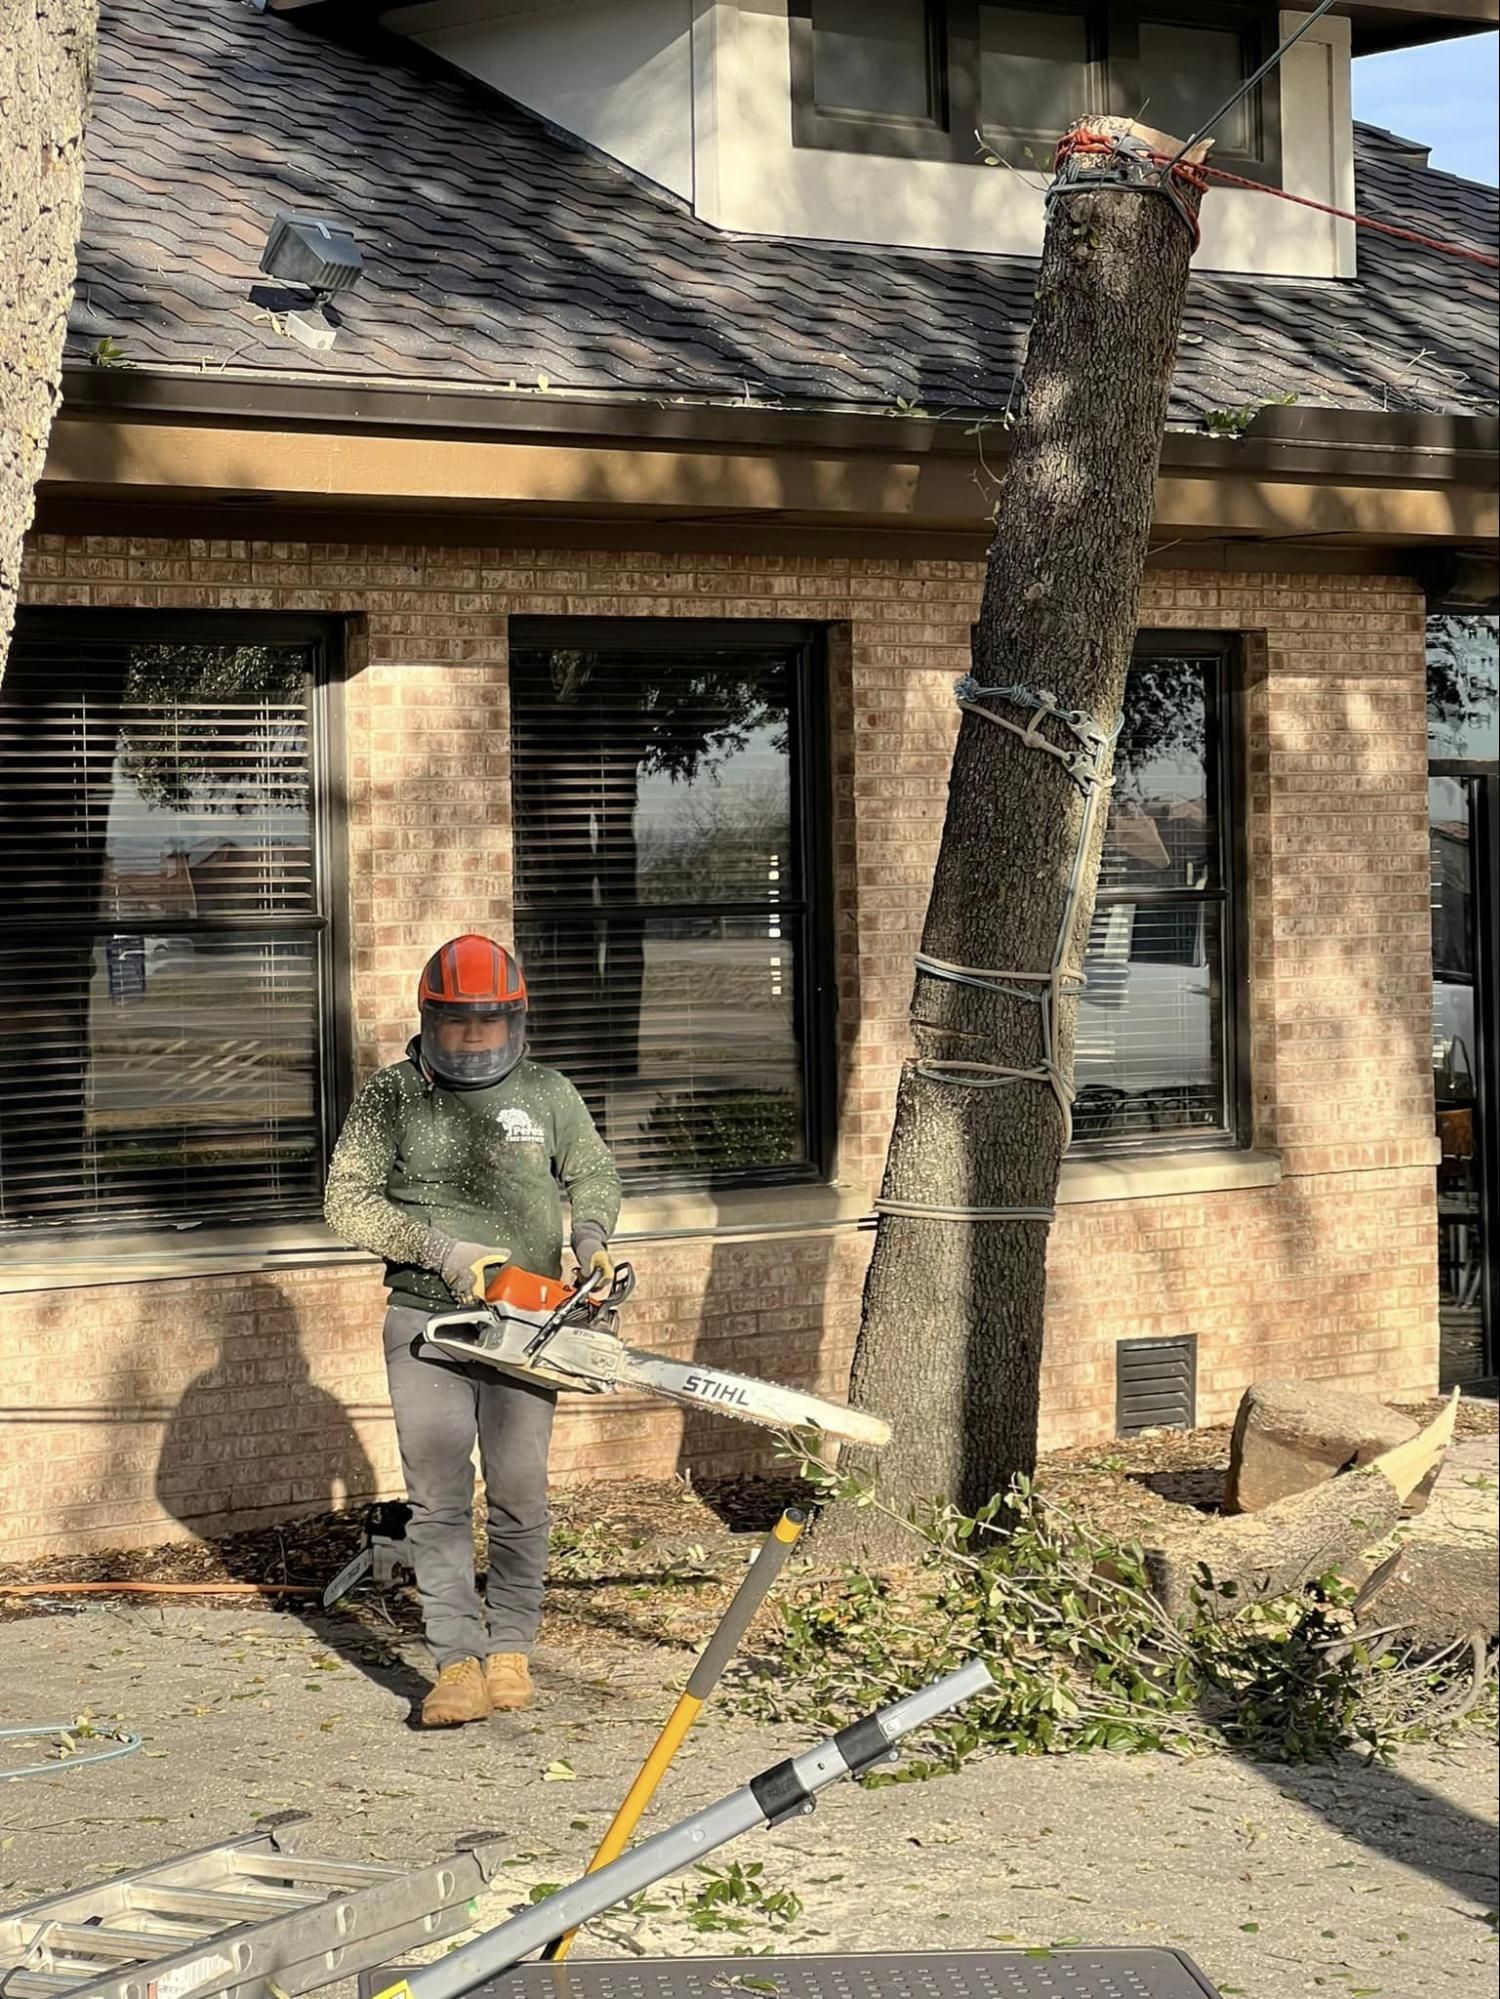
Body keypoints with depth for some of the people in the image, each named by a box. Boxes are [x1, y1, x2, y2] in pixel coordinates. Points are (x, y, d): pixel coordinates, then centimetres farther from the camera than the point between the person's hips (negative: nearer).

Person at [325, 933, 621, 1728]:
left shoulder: (548, 1095, 5)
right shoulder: (389, 1097, -2)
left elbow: (594, 1175, 19)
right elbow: (347, 1200, -7)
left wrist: (591, 1236, -1)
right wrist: (442, 1253, -16)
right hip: (426, 1324, -1)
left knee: (520, 1496, 3)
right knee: (438, 1498, -4)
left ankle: (510, 1649, 15)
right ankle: (457, 1663, -3)